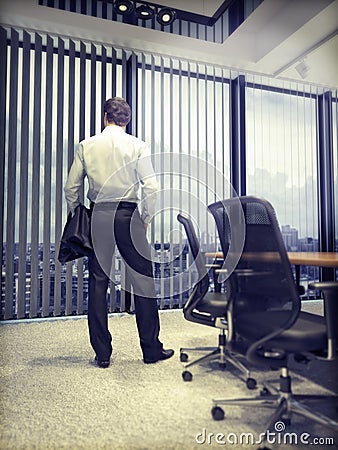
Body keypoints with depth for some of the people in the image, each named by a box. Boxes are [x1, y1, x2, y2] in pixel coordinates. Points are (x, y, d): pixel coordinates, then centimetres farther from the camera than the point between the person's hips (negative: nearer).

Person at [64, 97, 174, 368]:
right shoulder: (137, 146, 1)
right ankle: (151, 349, 14)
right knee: (143, 281, 5)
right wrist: (146, 219, 4)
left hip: (98, 216, 2)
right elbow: (151, 187, -7)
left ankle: (102, 354, 15)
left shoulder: (86, 146, 7)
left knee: (98, 282, 8)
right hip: (128, 215, -2)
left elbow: (72, 188, 6)